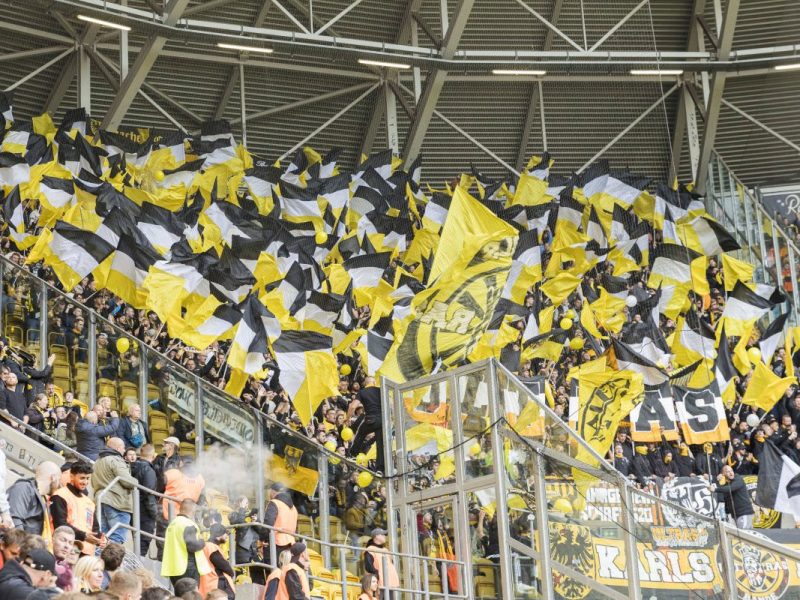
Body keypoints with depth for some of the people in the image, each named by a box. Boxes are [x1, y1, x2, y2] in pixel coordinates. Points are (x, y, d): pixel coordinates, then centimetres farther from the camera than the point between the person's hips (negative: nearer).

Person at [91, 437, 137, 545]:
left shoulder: (98, 462, 21)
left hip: (99, 500, 9)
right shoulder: (115, 460, -9)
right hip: (117, 502, -9)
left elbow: (93, 483, 25)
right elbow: (126, 480, -17)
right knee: (118, 537, -11)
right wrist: (135, 482, 2)